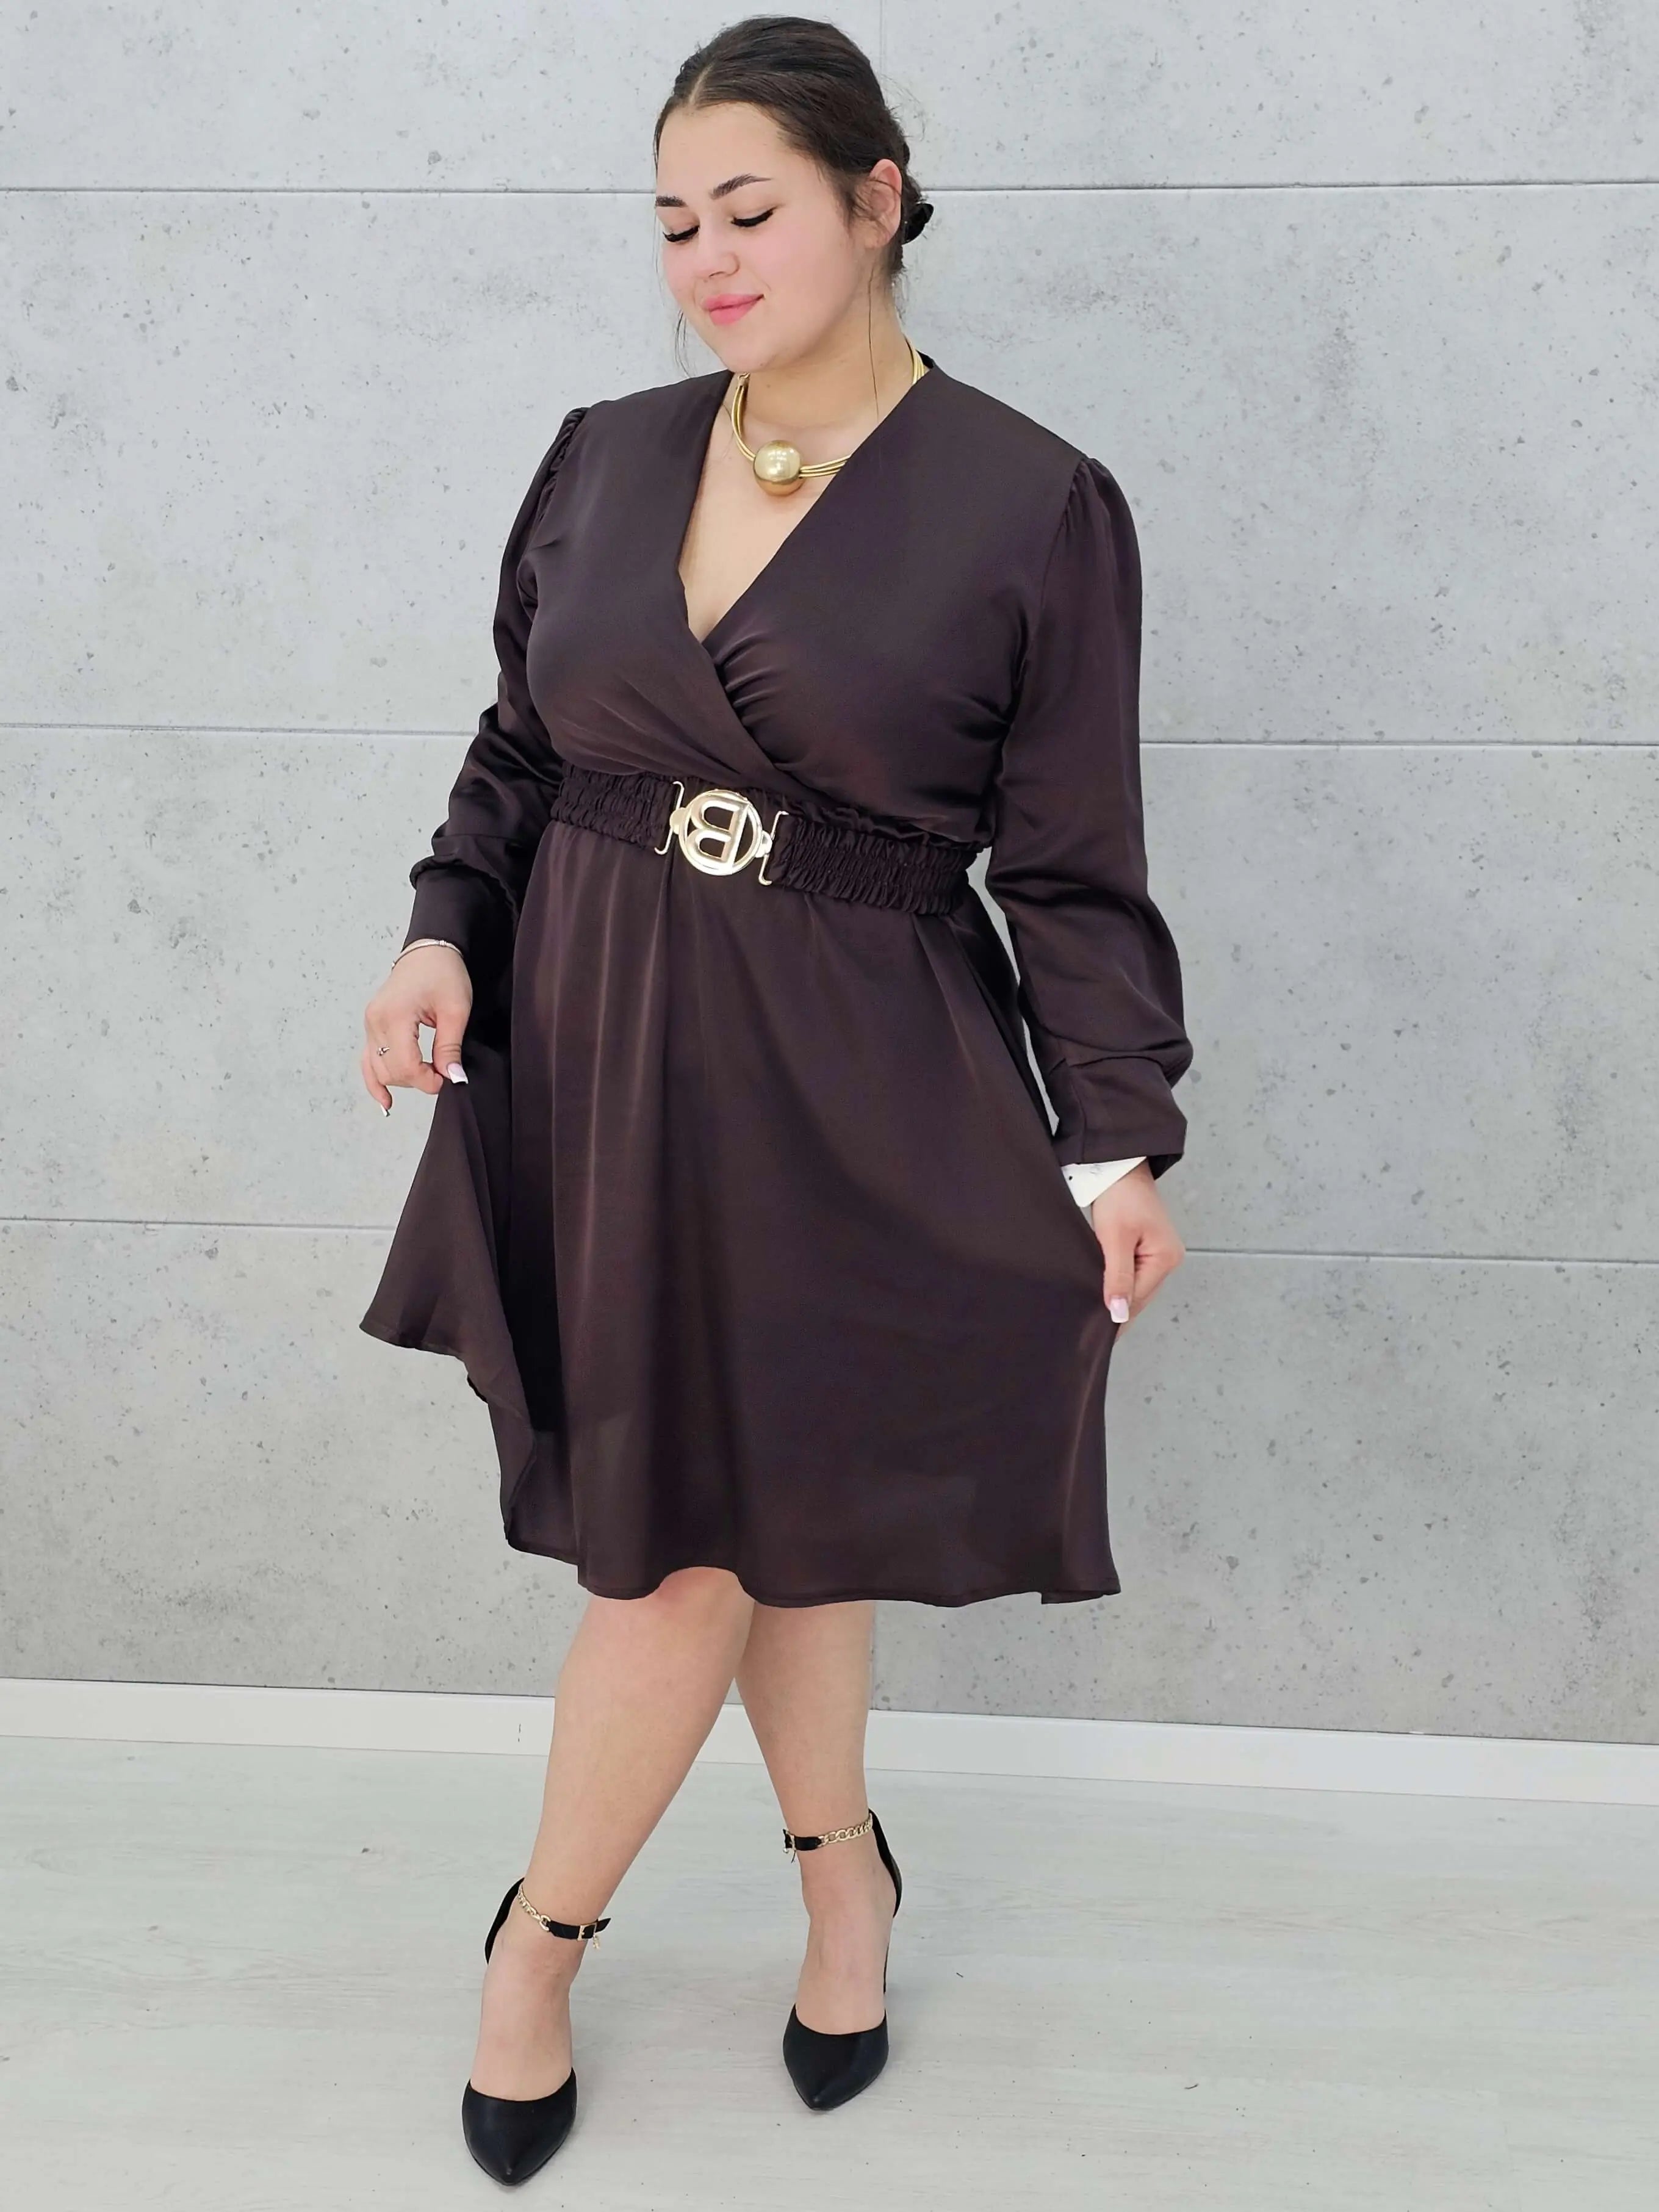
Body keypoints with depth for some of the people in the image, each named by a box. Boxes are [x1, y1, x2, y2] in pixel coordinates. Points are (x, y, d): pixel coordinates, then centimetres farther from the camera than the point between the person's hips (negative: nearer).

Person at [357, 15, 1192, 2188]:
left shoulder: (1032, 507, -7)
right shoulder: (602, 460, 6)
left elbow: (1072, 868, -5)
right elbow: (518, 752, 14)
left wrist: (1117, 1135, -10)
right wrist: (452, 931, -3)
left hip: (848, 1093, -4)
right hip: (594, 1054, 4)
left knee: (701, 1536, 2)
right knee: (721, 1526, 12)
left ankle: (544, 1936, 27)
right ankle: (845, 1872, 38)